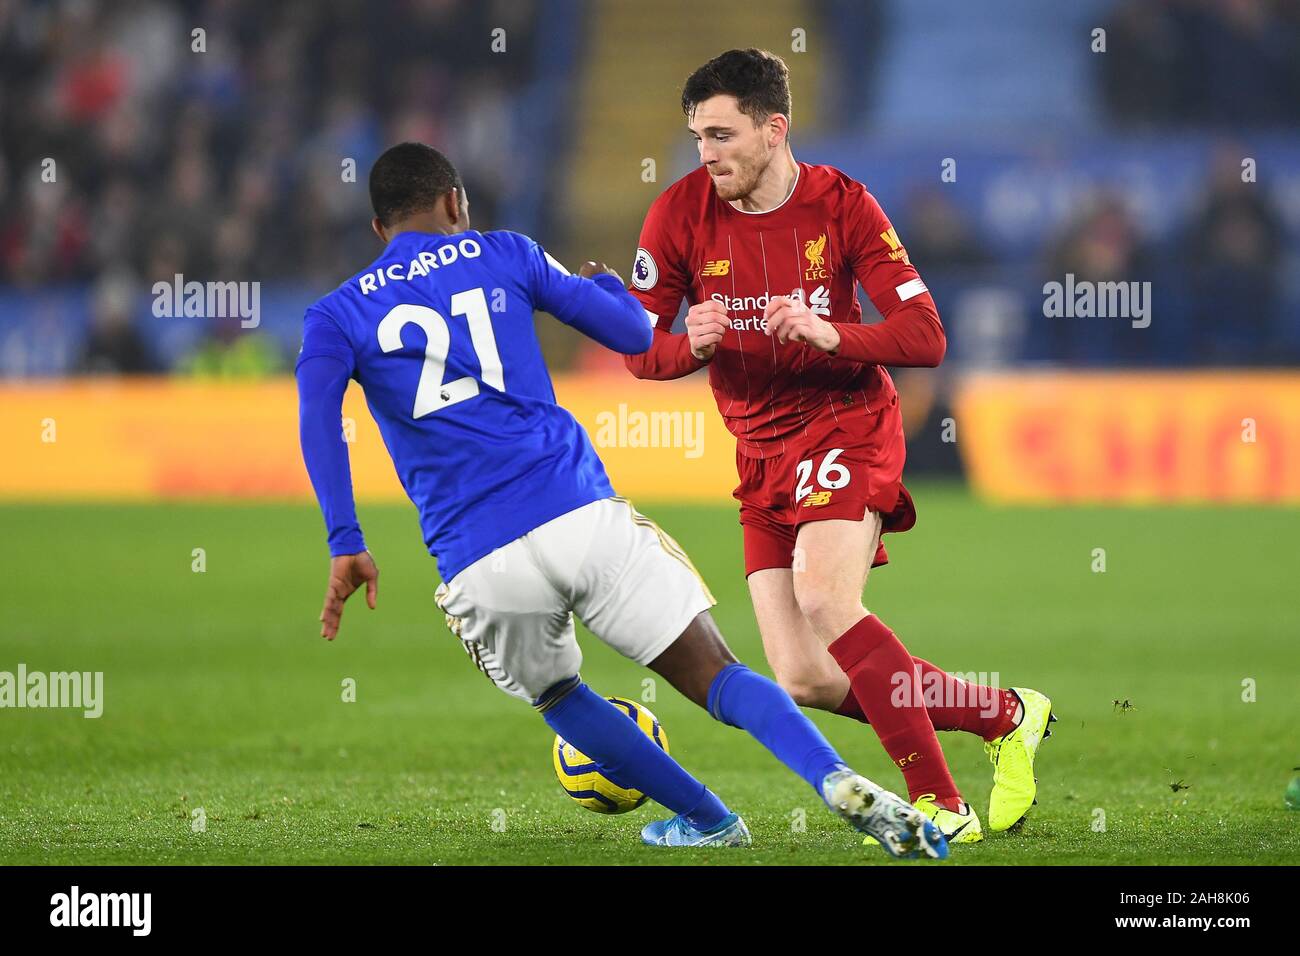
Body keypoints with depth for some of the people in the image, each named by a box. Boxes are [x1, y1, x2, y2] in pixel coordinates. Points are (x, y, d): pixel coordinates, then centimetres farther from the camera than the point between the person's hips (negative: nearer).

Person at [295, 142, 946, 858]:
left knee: (556, 697, 29)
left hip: (480, 567, 0)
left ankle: (707, 820, 32)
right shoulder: (503, 255, 16)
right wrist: (607, 282, 41)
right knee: (716, 678, -1)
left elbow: (318, 414, -7)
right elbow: (634, 335, 18)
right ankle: (840, 784, -26)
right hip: (583, 516, 0)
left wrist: (346, 545, -15)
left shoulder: (335, 316, 15)